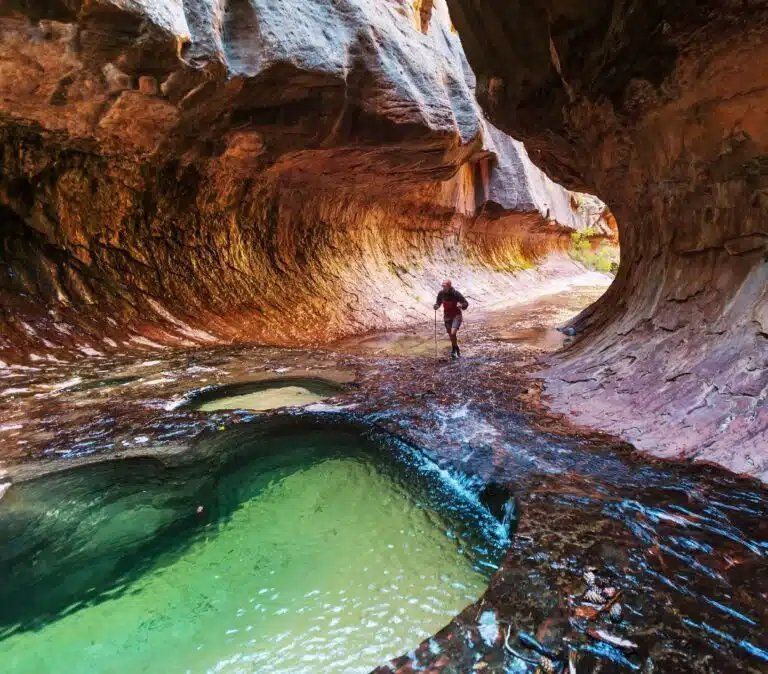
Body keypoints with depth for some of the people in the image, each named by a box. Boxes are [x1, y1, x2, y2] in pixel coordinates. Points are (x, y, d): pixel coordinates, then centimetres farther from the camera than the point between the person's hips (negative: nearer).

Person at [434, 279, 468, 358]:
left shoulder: (456, 293, -21)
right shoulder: (441, 293, -10)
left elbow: (466, 303, -13)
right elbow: (438, 303, 5)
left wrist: (461, 305, -35)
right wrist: (436, 306, -18)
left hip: (456, 316, -4)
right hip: (447, 316, 4)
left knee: (453, 333, -20)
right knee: (451, 335, 13)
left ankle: (454, 350, 3)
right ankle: (456, 350, 36)